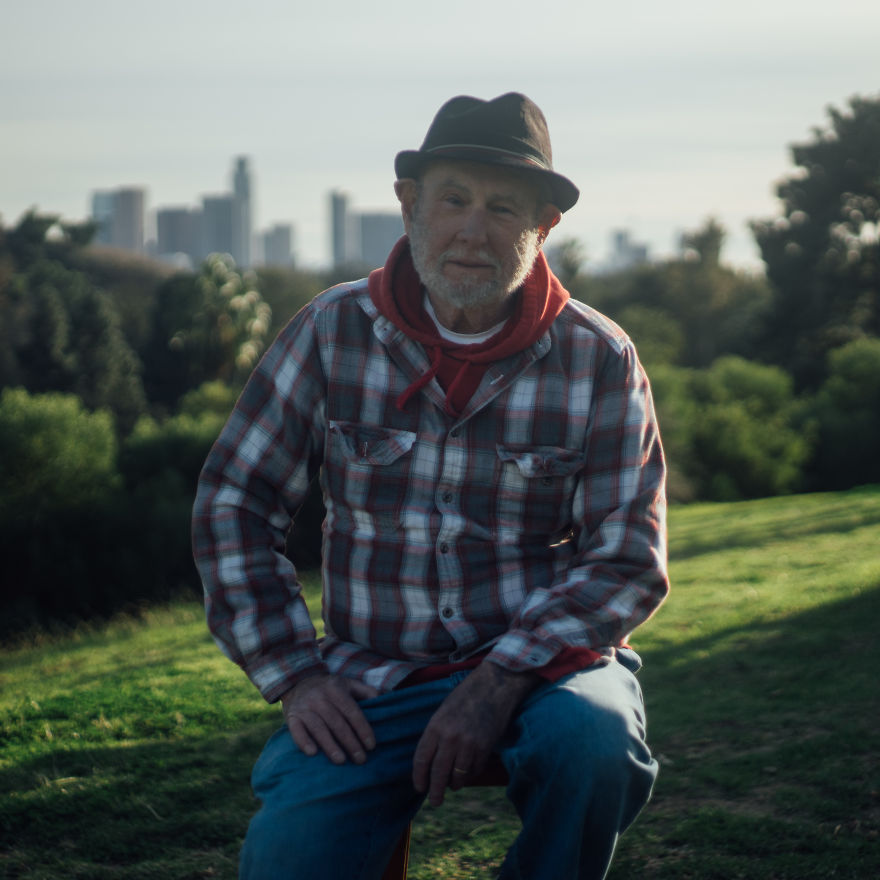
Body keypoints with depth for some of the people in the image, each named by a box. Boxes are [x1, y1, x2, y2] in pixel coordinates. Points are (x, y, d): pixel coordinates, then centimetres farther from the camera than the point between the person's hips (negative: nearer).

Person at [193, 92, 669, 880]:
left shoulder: (598, 358, -3)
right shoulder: (332, 333, 0)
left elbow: (629, 559, -6)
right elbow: (233, 505, 5)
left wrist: (501, 681, -19)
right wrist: (294, 673, -6)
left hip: (543, 659, 0)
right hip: (373, 681, 0)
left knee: (592, 740, -34)